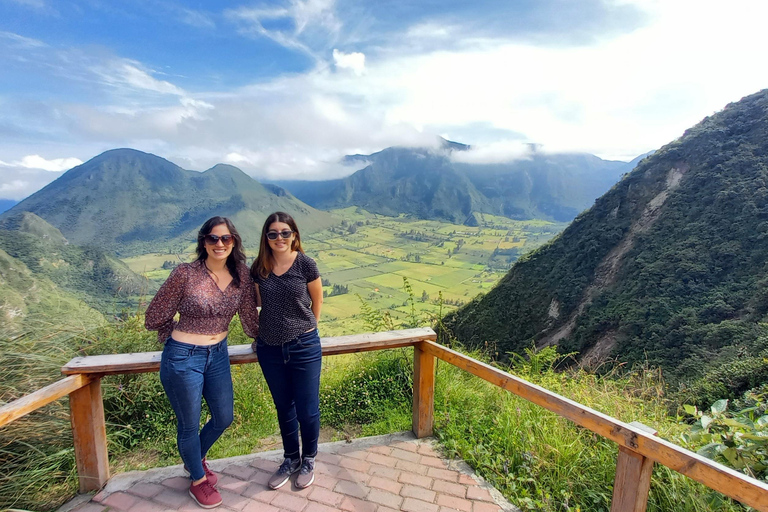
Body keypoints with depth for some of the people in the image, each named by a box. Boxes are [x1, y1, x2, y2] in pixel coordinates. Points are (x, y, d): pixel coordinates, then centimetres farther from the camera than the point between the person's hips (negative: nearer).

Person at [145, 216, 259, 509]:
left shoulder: (241, 275, -7)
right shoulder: (186, 274, -18)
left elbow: (249, 317, 6)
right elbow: (154, 319, -9)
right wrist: (184, 335, 3)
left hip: (218, 354, 5)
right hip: (183, 358, -5)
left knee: (224, 418, 20)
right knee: (190, 425, 15)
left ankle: (195, 459, 52)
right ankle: (198, 480, 42)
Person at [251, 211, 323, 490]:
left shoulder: (305, 264, -11)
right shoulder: (259, 268, -3)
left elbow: (317, 300, 2)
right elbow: (261, 304, 11)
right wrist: (260, 334, 12)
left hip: (303, 347, -3)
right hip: (270, 349, 3)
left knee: (307, 409, 8)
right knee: (284, 408, 18)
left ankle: (308, 460, 34)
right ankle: (290, 458, 40)